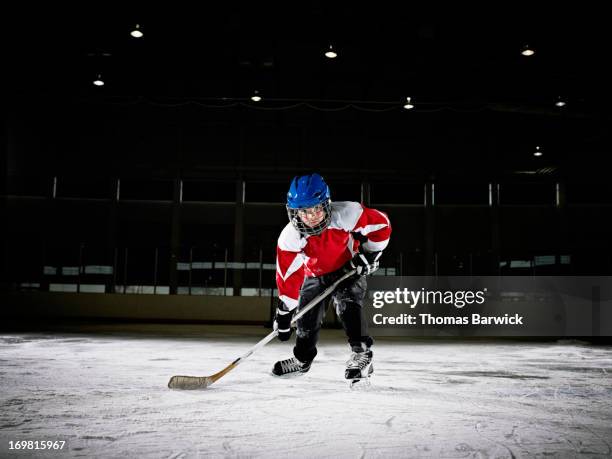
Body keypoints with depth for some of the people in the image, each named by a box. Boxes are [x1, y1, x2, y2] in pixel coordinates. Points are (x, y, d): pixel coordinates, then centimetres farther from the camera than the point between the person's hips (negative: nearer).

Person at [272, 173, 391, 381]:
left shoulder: (345, 214, -34)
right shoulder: (290, 237, -29)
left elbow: (381, 224, -20)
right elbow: (288, 276, -22)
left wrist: (368, 254, -17)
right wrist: (284, 311, -21)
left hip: (349, 268, -2)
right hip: (315, 276, 2)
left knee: (347, 305, -27)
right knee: (307, 318, 7)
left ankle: (361, 353, -20)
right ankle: (302, 359, 33)